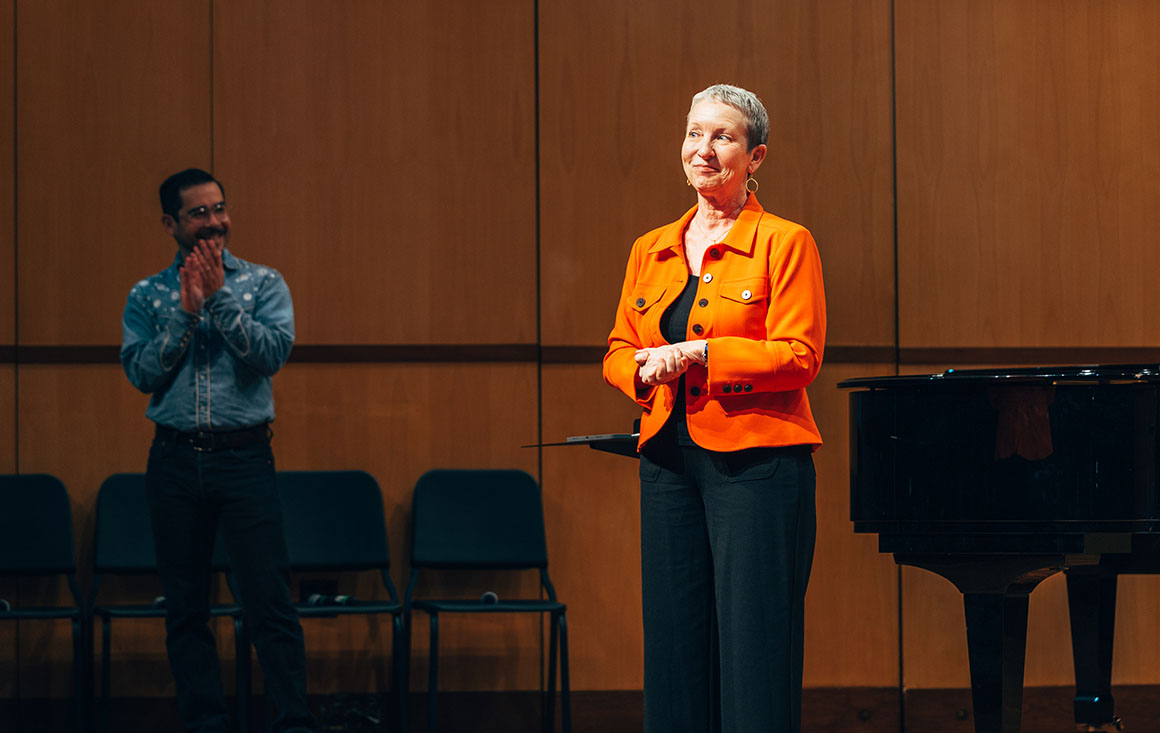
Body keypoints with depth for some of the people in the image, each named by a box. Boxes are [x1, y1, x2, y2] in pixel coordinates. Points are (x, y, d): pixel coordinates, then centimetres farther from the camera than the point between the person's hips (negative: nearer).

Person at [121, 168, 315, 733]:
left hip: (244, 456, -2)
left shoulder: (263, 284, 5)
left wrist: (220, 296, -15)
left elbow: (273, 353, -10)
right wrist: (187, 311, -13)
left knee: (270, 602, -8)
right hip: (175, 459, 2)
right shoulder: (147, 297, 8)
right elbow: (141, 372, -5)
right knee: (185, 610, 6)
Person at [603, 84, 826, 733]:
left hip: (756, 461, -5)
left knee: (754, 653, -5)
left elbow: (799, 357, -11)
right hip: (670, 460, 6)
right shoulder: (651, 251, 15)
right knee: (675, 649, 6)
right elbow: (618, 351, 17)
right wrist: (645, 367, -6)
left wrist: (695, 353, -15)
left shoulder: (784, 243, -2)